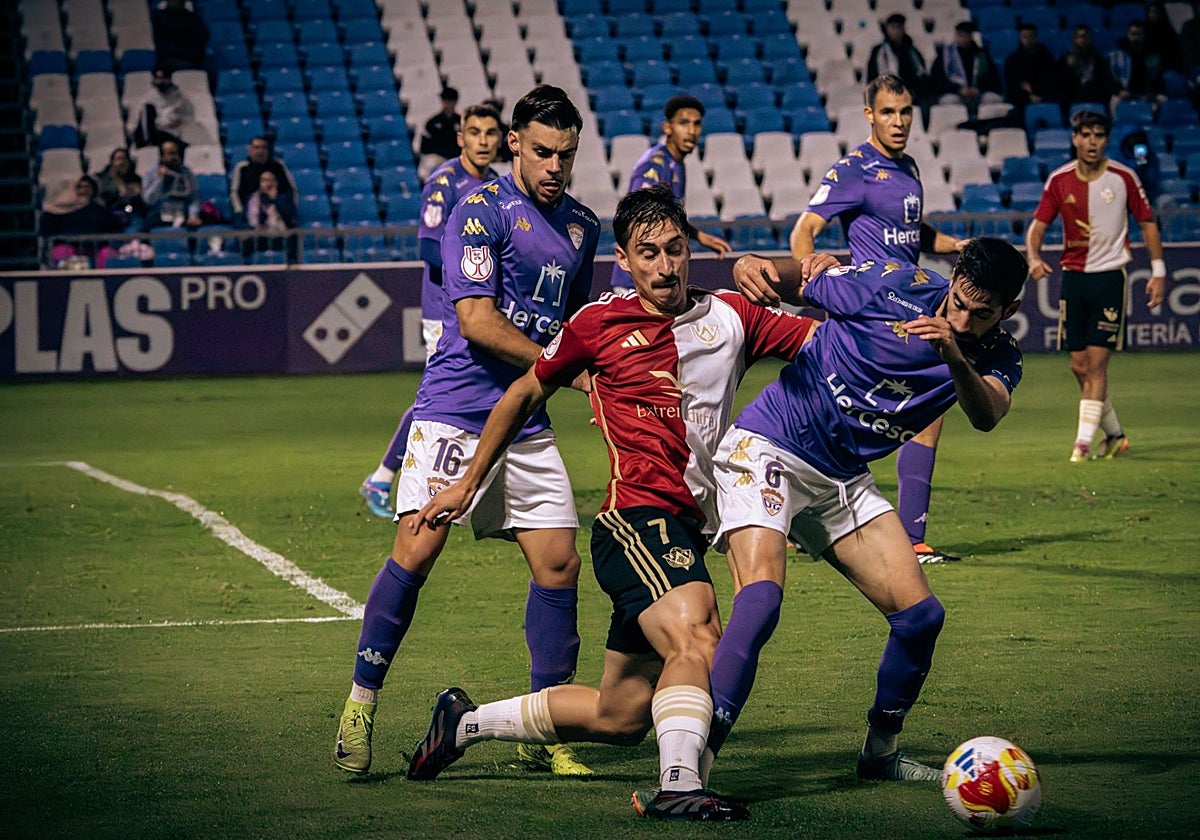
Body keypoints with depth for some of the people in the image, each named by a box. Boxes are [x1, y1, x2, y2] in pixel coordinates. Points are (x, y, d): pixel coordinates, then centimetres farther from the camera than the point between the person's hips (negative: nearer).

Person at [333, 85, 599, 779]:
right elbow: (477, 319, -15)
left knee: (559, 564, -1)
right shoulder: (483, 209, -7)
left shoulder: (582, 225, 15)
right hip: (455, 410, -6)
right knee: (417, 547, -17)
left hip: (527, 423, 6)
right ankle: (361, 705, -4)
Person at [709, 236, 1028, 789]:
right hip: (767, 450, -6)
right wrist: (752, 267, -30)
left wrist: (956, 359, -45)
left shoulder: (995, 358, -2)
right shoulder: (896, 286, -13)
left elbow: (987, 416, -25)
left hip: (844, 482, 6)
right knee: (762, 596, -26)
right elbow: (791, 277, -6)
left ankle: (881, 752, 24)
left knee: (920, 615, 2)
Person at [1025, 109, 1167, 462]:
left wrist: (1158, 271, 1)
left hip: (1110, 277, -3)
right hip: (1073, 277, 3)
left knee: (1096, 363, -11)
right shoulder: (1059, 180, 1)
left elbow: (1147, 222, 5)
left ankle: (1084, 441, -10)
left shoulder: (1124, 178, -4)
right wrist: (1034, 257, -19)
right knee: (1080, 366, 5)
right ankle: (1115, 435, 22)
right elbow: (1038, 224, 1)